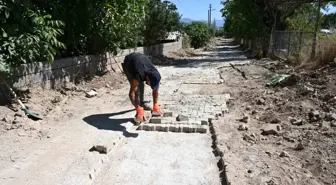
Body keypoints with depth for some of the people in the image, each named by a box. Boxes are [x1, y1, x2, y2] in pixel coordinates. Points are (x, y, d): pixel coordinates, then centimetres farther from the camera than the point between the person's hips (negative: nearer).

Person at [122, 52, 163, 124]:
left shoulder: (155, 74, -28)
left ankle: (142, 103, 30)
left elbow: (155, 90, -13)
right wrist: (139, 110, -47)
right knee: (136, 87, -17)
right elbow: (131, 94, -42)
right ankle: (139, 113, -15)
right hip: (128, 63, -5)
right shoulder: (139, 75, -43)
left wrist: (155, 106, -15)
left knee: (141, 83, 8)